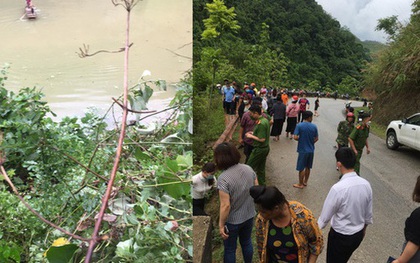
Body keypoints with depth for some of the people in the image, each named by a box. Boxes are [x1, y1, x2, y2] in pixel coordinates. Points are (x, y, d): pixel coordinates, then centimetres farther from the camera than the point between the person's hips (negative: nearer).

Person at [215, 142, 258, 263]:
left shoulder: (223, 178, -27)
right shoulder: (248, 169, -8)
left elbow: (225, 206, -26)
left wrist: (221, 225, -15)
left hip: (232, 221, -6)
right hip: (249, 215, 6)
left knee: (230, 249, 15)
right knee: (247, 242, 27)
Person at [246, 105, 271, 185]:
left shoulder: (261, 124, -26)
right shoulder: (265, 120, 5)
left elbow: (262, 139, -26)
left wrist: (251, 136, -15)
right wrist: (254, 133, 10)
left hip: (259, 149, -10)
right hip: (265, 148, 10)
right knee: (261, 168, 19)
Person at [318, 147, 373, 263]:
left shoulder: (338, 188, -31)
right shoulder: (366, 184, -11)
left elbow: (325, 216, -19)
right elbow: (368, 213, 3)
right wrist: (364, 228, 22)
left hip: (340, 236, -5)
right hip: (358, 234, 6)